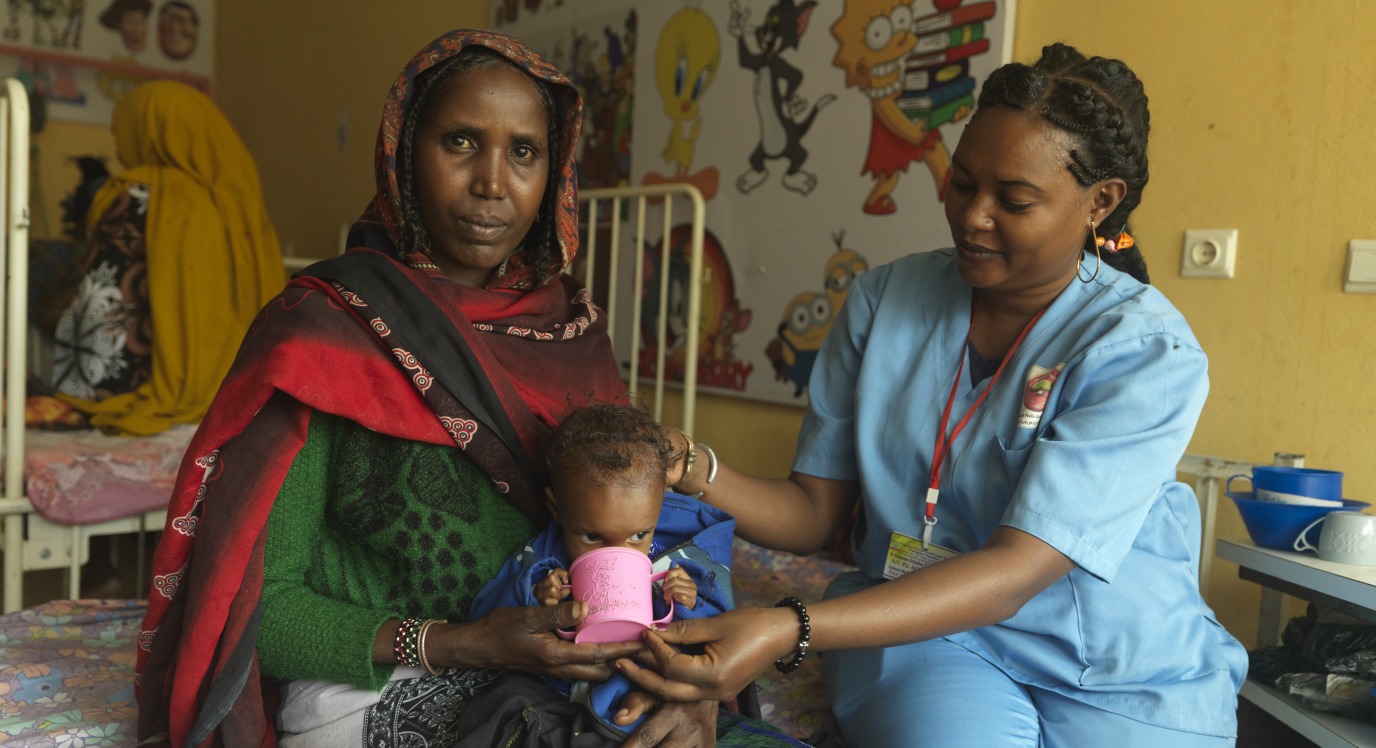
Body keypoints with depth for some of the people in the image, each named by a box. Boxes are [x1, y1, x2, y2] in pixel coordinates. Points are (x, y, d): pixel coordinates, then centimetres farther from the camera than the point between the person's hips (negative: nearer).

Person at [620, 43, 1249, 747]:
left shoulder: (1146, 350, -15)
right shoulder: (885, 299, -2)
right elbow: (812, 511, -1)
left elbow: (1015, 572, -26)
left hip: (1126, 670, 0)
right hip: (922, 626, 1)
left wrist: (789, 630, -37)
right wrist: (693, 473, -21)